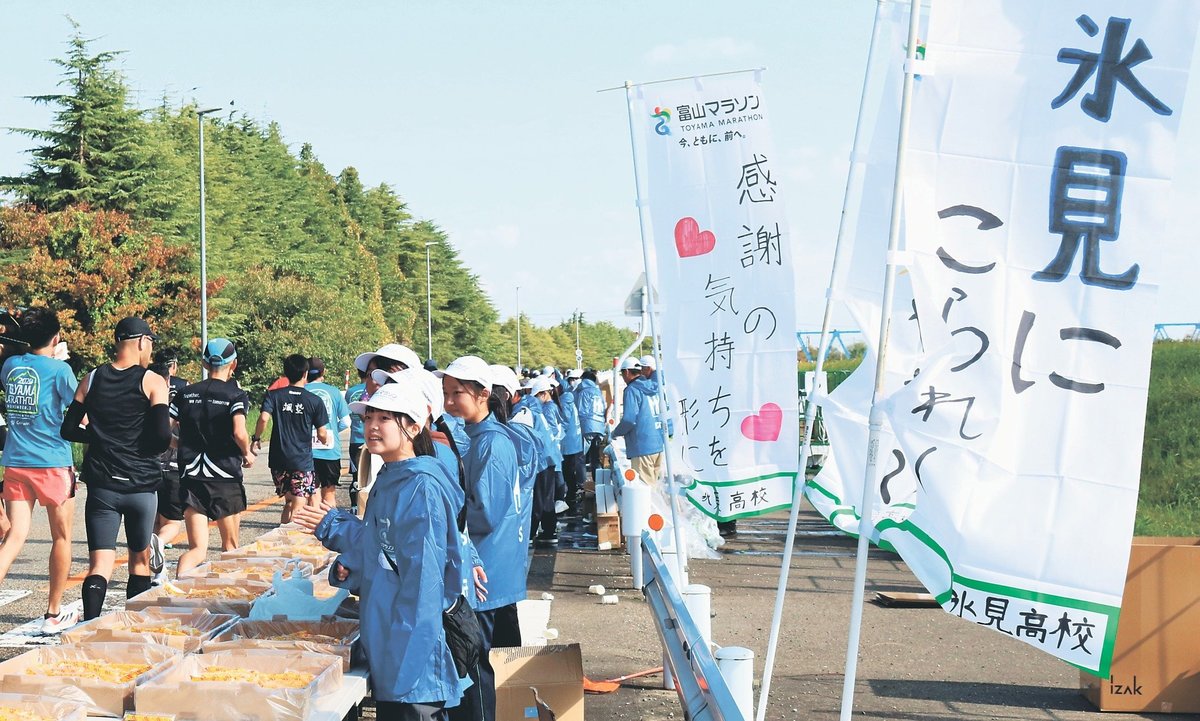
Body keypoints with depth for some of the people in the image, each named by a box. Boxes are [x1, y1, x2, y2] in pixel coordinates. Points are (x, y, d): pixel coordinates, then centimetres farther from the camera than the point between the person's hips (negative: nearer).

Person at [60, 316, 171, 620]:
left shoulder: (91, 380, 5)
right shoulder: (153, 382, -6)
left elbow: (69, 430, 8)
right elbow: (162, 436, -15)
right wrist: (149, 448, 7)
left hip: (101, 485, 2)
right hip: (141, 484, -2)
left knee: (100, 564, -3)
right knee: (140, 560, 17)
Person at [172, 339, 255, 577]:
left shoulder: (186, 393, 8)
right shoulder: (236, 395, -4)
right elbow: (239, 433, -20)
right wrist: (247, 454, 0)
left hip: (190, 477, 3)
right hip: (225, 477, -3)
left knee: (197, 549, -2)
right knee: (230, 548, 16)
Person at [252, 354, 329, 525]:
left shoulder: (273, 395, 1)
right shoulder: (314, 401, -3)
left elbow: (263, 418, -16)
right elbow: (322, 434, -2)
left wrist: (256, 438, 0)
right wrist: (326, 440, 20)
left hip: (278, 461, 3)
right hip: (302, 461, -3)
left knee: (290, 502, 19)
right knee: (298, 508, -1)